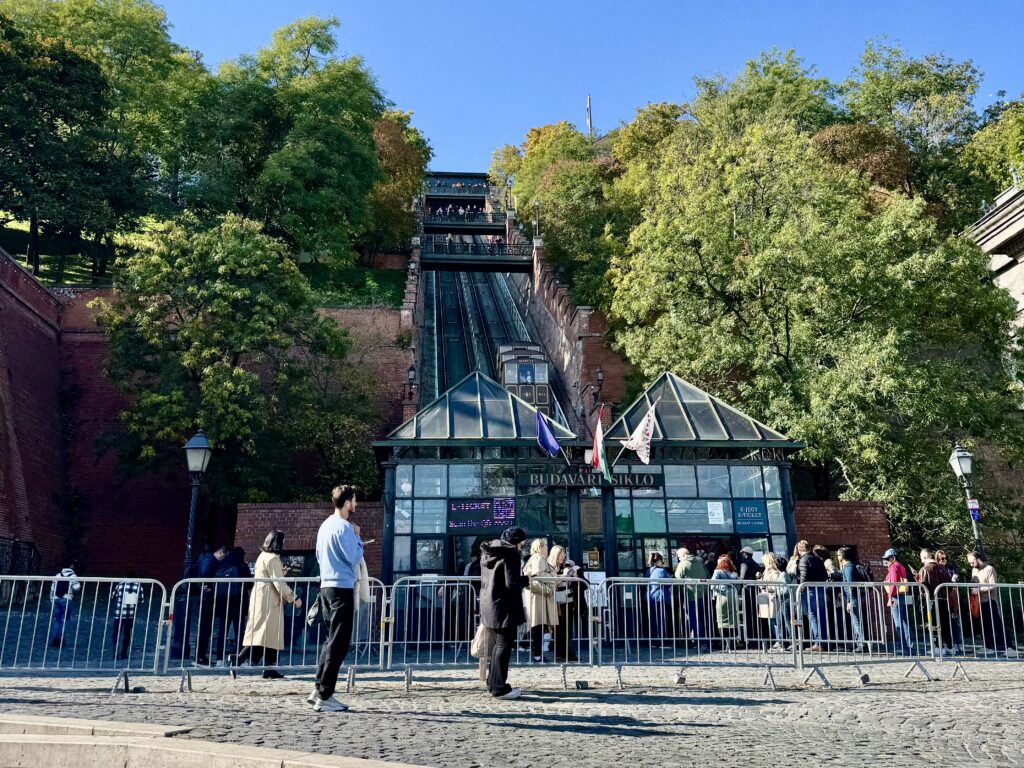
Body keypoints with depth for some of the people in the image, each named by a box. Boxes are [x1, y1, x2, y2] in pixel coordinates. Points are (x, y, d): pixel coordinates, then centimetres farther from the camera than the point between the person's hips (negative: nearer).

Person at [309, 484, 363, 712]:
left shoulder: (325, 525, 13)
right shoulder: (344, 527, -14)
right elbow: (355, 558, -15)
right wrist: (357, 536, -2)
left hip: (326, 586, 9)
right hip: (342, 588, -9)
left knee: (331, 640, 17)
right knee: (338, 644, -4)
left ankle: (319, 689, 17)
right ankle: (324, 697, -1)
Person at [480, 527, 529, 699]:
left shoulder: (488, 553, 12)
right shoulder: (510, 554, -15)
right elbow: (512, 583, -22)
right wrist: (527, 580, -3)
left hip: (489, 605, 9)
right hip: (504, 606, -9)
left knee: (498, 643, 20)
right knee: (504, 645, -2)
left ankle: (493, 683, 27)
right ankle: (500, 688, 0)